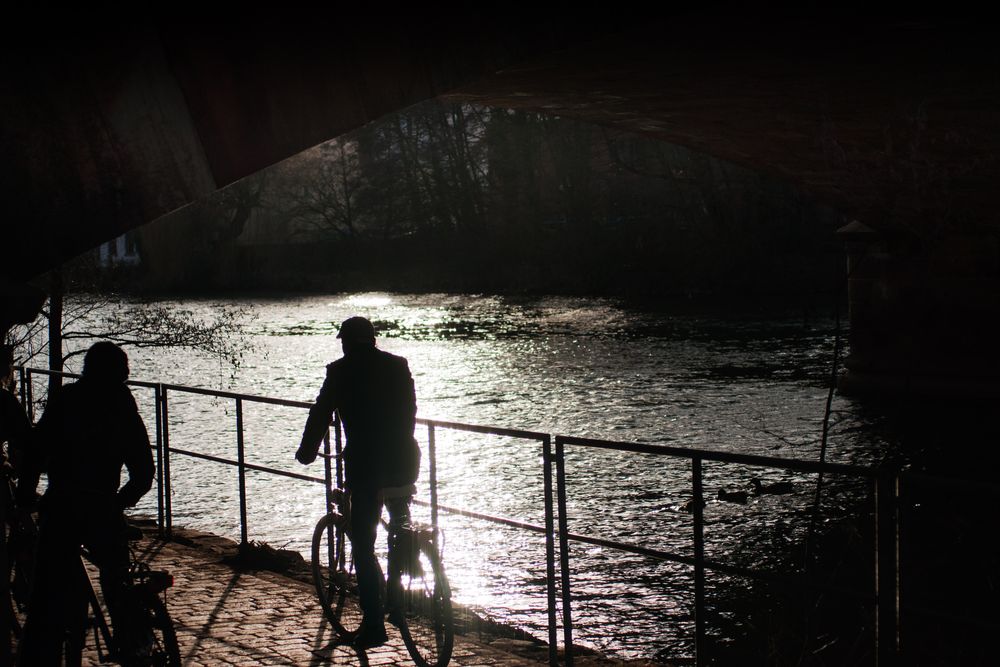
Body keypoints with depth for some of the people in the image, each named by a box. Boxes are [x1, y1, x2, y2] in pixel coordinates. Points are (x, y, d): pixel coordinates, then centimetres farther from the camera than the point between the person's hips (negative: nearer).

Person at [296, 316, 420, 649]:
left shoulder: (340, 371, -2)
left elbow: (320, 415, 2)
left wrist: (306, 452, 18)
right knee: (400, 522, 33)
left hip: (365, 466, -4)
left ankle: (374, 624, 2)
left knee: (363, 547, 4)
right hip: (404, 461, 4)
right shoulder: (398, 365, 9)